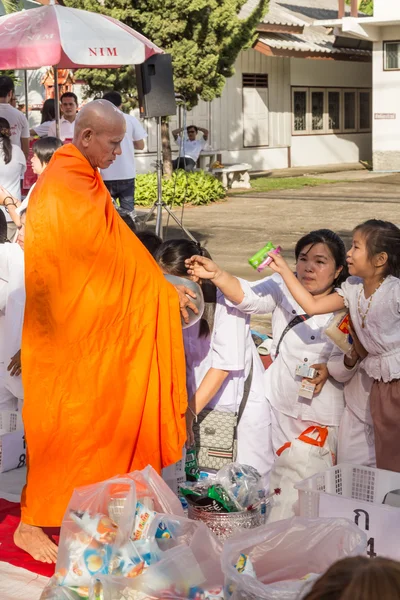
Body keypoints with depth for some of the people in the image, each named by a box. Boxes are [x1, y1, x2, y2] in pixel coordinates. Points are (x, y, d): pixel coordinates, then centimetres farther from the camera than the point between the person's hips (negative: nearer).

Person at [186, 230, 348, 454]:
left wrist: (329, 368, -19)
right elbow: (249, 296, -18)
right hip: (284, 404, 1)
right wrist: (217, 274, -34)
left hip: (329, 409, -1)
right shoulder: (283, 288, 0)